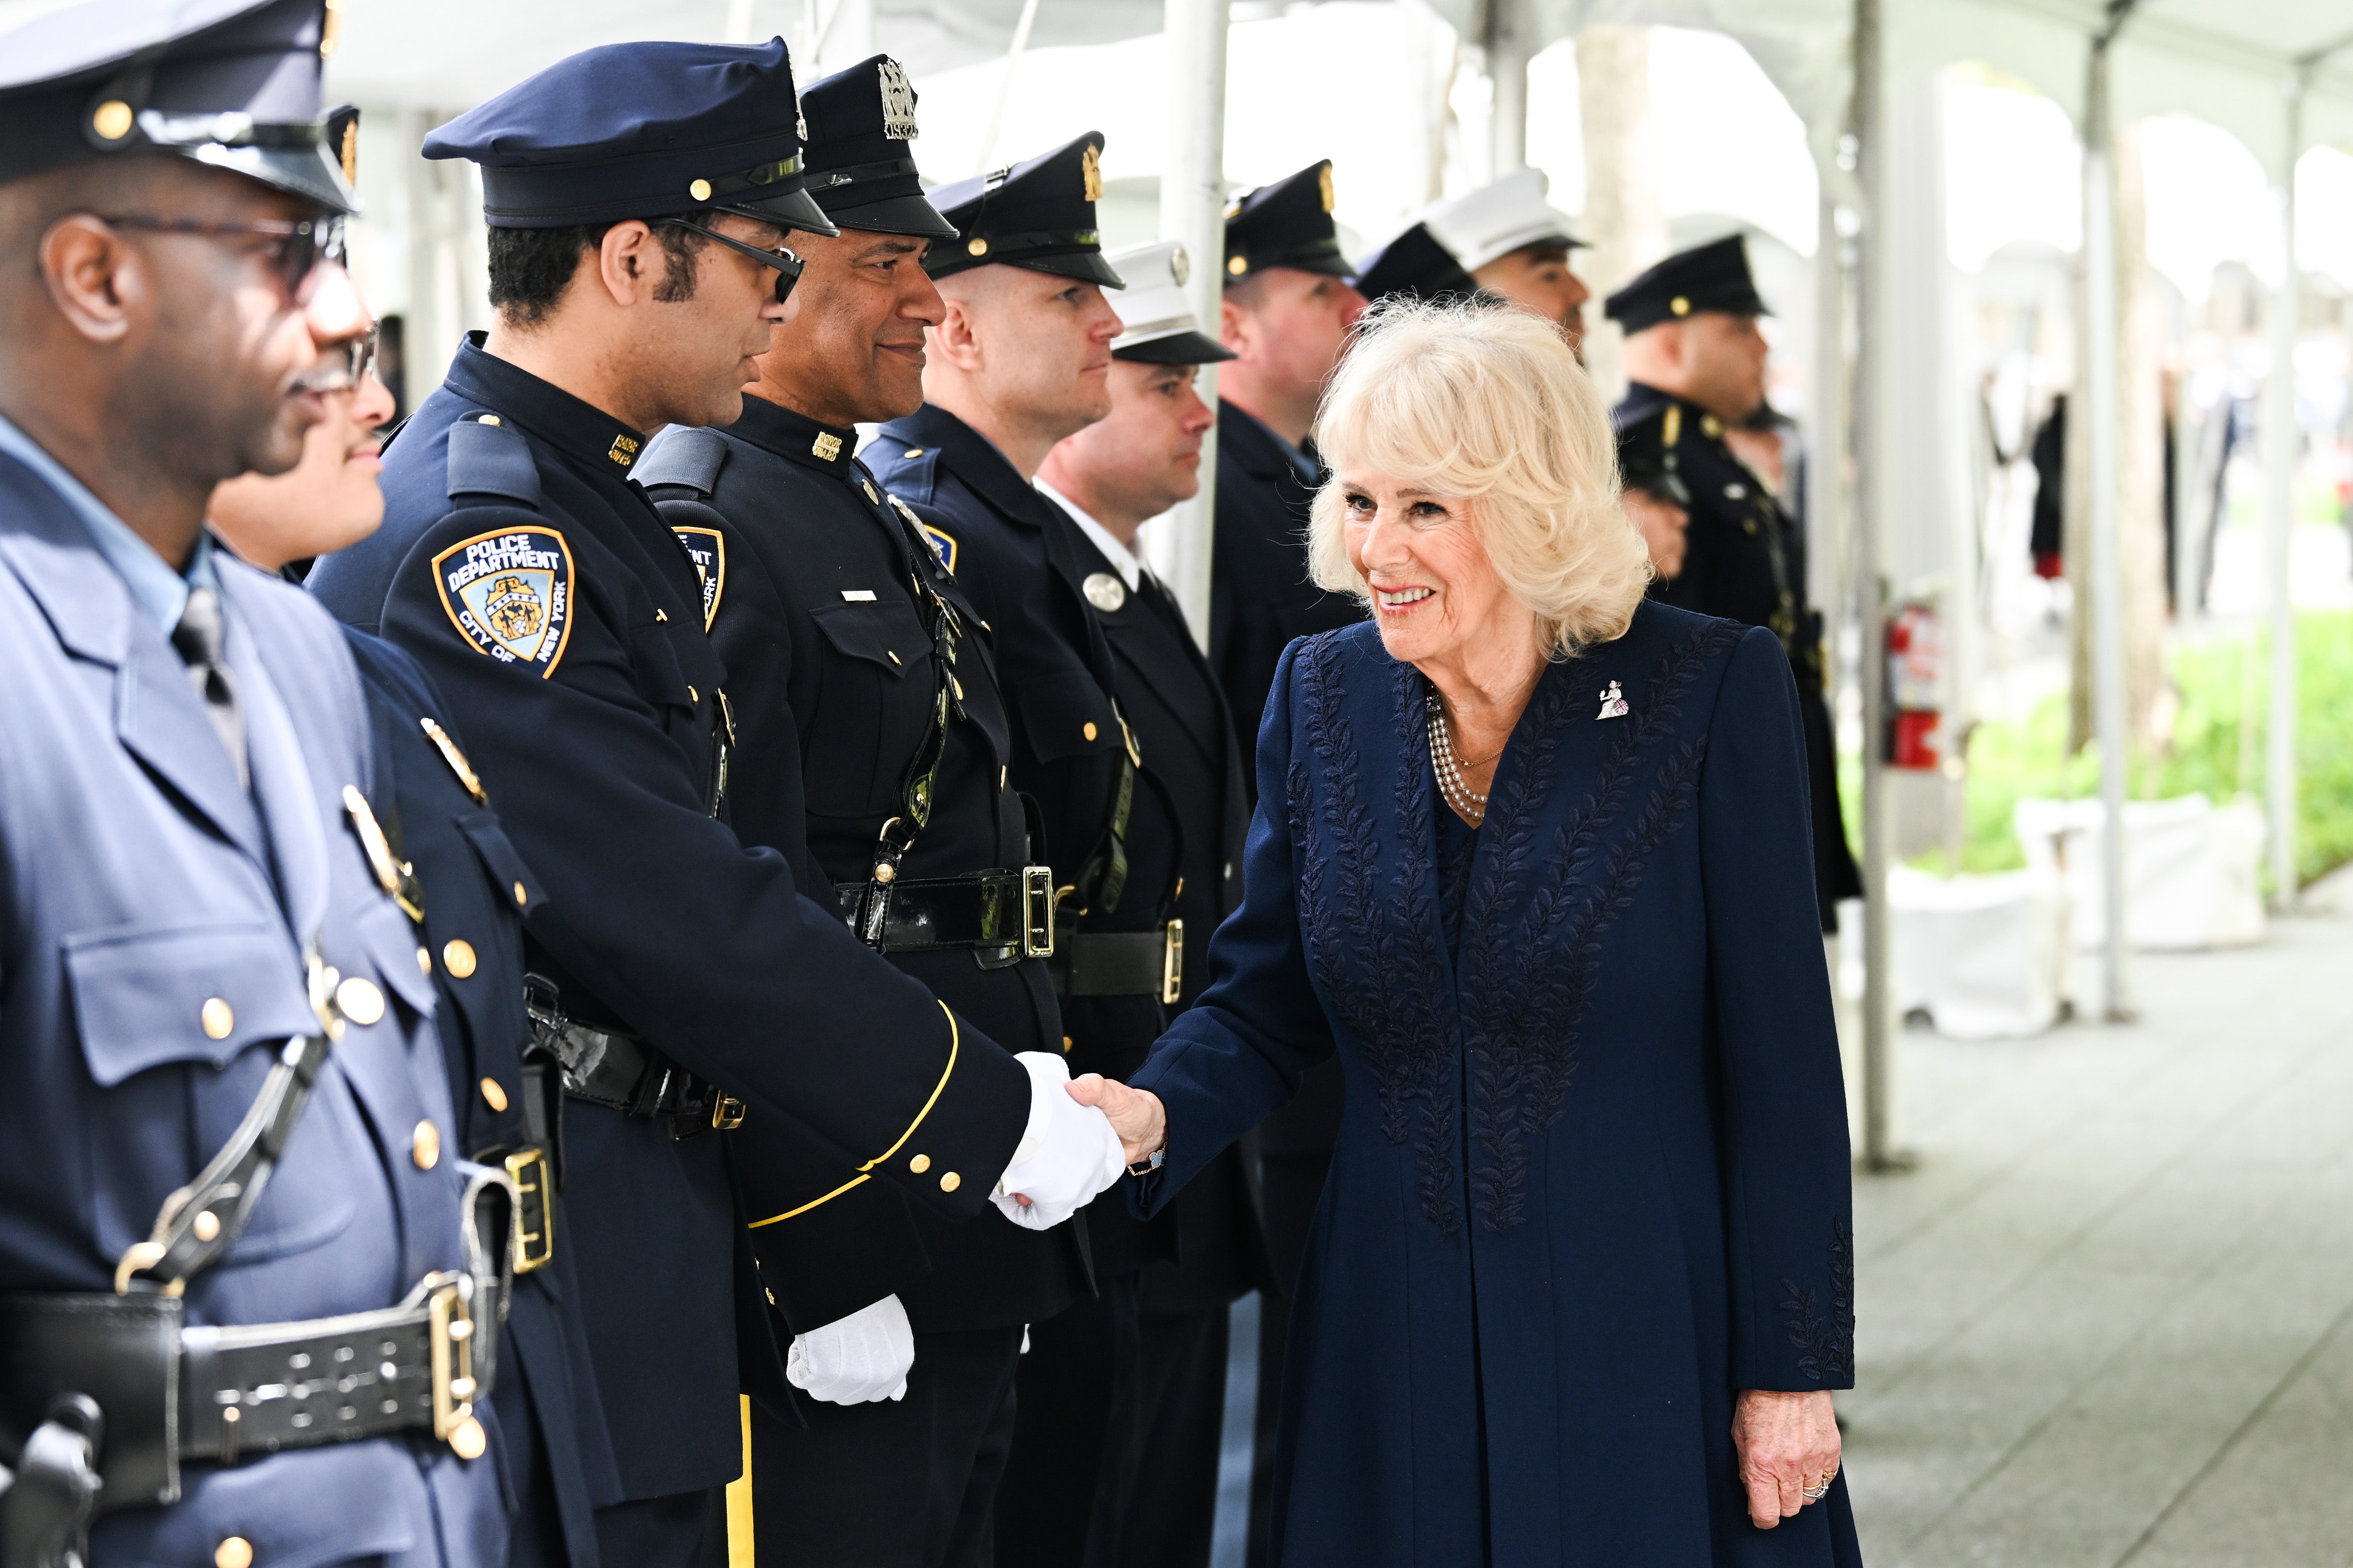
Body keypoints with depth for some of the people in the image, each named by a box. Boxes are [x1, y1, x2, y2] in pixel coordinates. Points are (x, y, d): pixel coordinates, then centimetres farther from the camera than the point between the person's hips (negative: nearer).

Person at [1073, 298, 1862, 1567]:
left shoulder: (1709, 689, -10)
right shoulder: (1321, 694, 3)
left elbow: (1780, 1061, -8)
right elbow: (1261, 1005, 7)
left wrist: (1791, 1368, -9)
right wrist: (1153, 1112, -15)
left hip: (1652, 1353, -3)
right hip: (1392, 1357, 3)